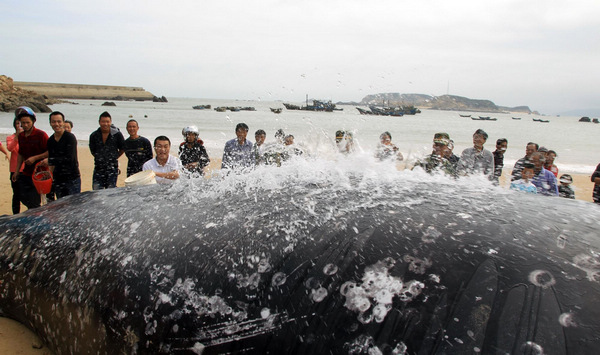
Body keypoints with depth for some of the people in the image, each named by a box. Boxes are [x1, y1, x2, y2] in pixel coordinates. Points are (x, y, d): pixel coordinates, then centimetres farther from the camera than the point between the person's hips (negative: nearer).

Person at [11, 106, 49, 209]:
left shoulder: (41, 135, -12)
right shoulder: (21, 136, 9)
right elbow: (21, 154, 19)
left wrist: (34, 158, -20)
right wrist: (17, 171, 17)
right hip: (26, 173, 7)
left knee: (34, 202, -4)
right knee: (23, 197, 10)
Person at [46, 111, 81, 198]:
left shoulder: (70, 137, -9)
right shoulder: (50, 141, 11)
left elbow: (70, 158, -19)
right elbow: (51, 162, 16)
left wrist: (52, 161, -15)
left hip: (72, 179, -6)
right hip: (58, 180, 6)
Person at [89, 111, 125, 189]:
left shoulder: (117, 134, -5)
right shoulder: (94, 135, 1)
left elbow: (122, 149, 9)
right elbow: (93, 151, 15)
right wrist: (100, 158, 11)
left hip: (112, 168, -2)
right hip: (98, 168, 2)